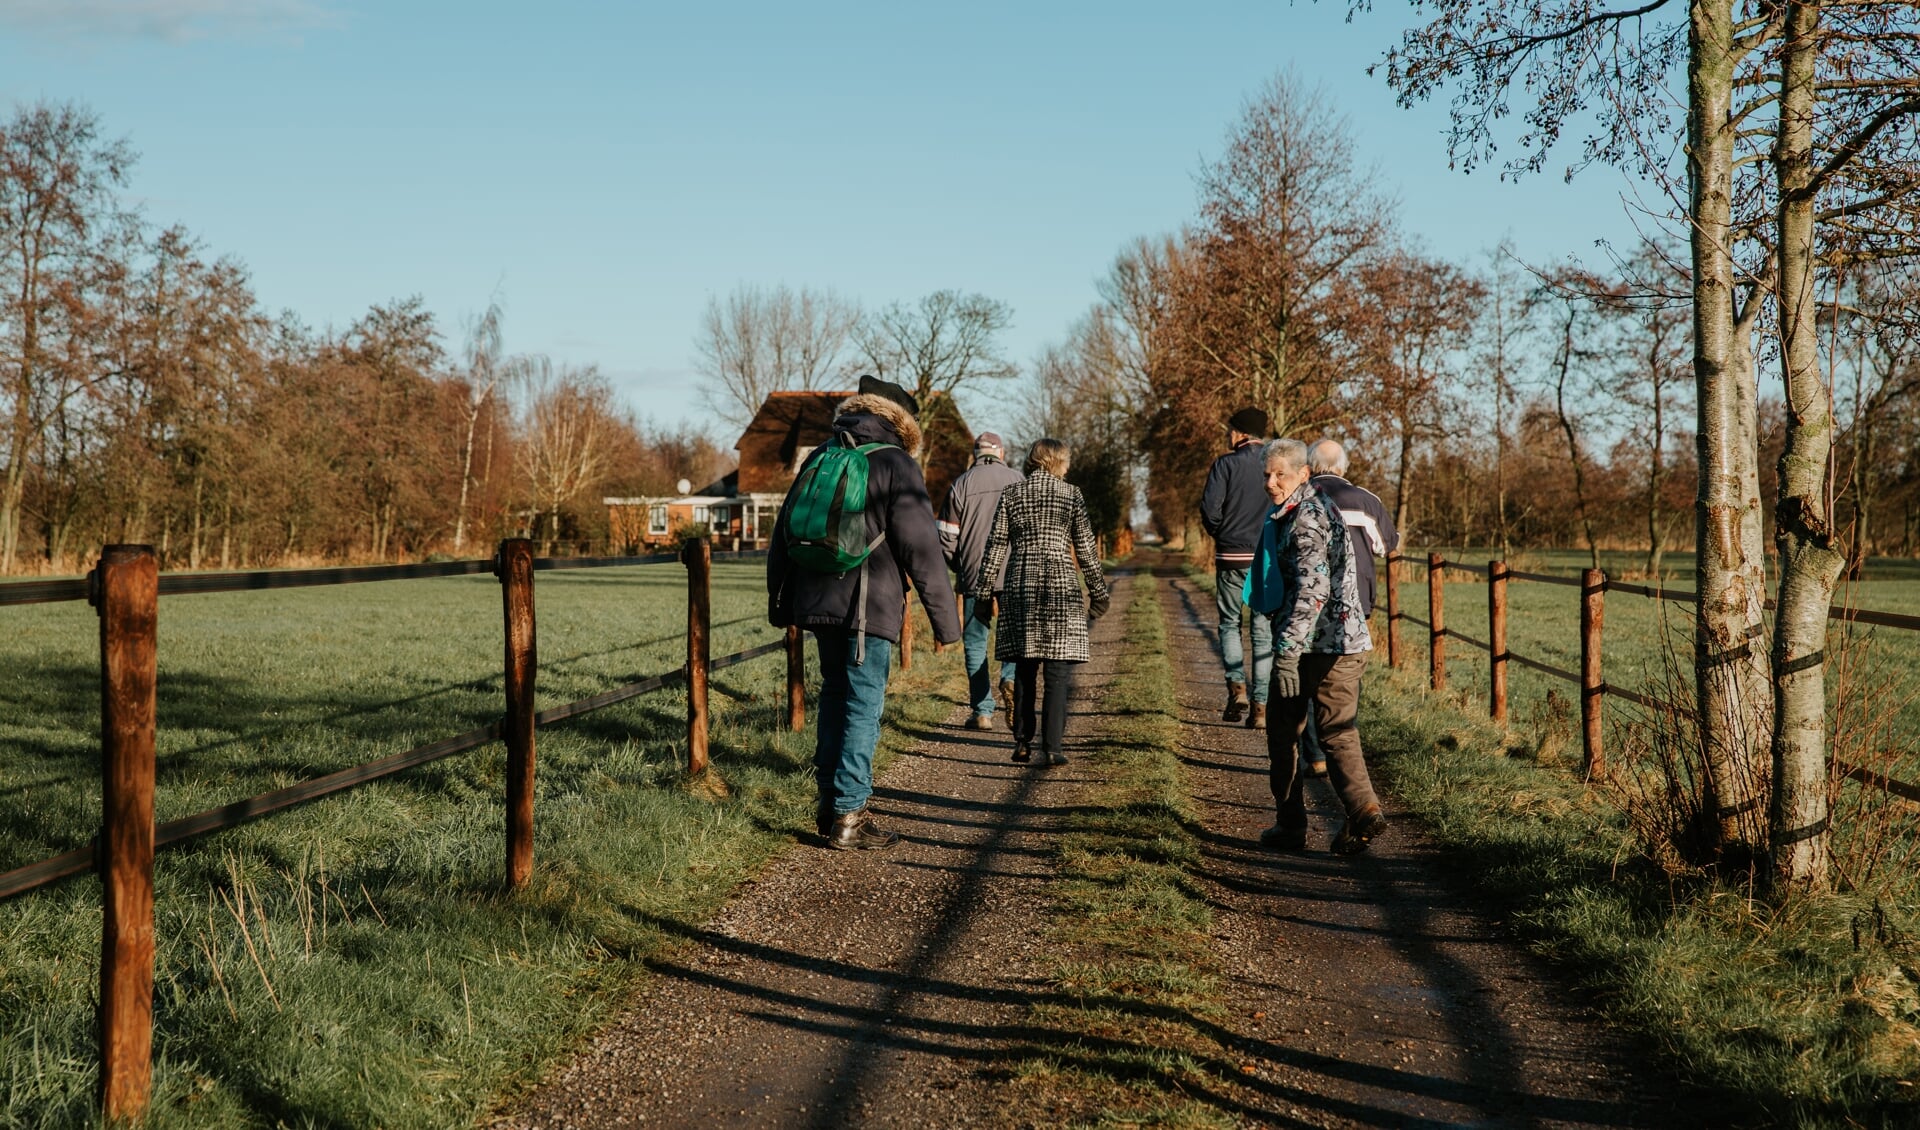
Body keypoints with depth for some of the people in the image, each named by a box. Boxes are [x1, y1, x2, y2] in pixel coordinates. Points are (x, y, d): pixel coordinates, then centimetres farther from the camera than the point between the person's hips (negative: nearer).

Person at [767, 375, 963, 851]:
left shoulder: (819, 458, 11)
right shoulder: (895, 465, -8)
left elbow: (785, 531, 16)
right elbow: (921, 549, -11)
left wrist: (780, 602, 25)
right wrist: (945, 619, -6)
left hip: (817, 602, 6)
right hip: (869, 609, -6)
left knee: (835, 696, 18)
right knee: (863, 708, -1)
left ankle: (829, 802, 23)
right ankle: (848, 816, -2)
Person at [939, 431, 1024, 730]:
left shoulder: (962, 484, 2)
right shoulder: (1017, 480, 2)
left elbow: (946, 536, 1)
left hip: (974, 577, 0)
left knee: (975, 642, 7)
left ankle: (983, 711, 4)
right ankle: (1010, 678, -13)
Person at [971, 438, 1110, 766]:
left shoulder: (1011, 494, 6)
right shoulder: (1070, 493, 1)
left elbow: (996, 546, 4)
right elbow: (1085, 548, 2)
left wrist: (983, 591, 9)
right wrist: (1098, 591, 10)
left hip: (1020, 586, 3)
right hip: (1060, 586, -3)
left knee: (1024, 669, 11)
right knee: (1058, 671, -1)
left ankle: (1023, 743, 12)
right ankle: (1052, 747, -6)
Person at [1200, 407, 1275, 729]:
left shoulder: (1226, 464, -4)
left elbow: (1210, 508, -12)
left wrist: (1220, 534, 7)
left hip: (1232, 557, -2)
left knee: (1229, 623, 14)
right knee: (1264, 632, 7)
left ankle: (1237, 687, -5)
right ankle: (1260, 706, 5)